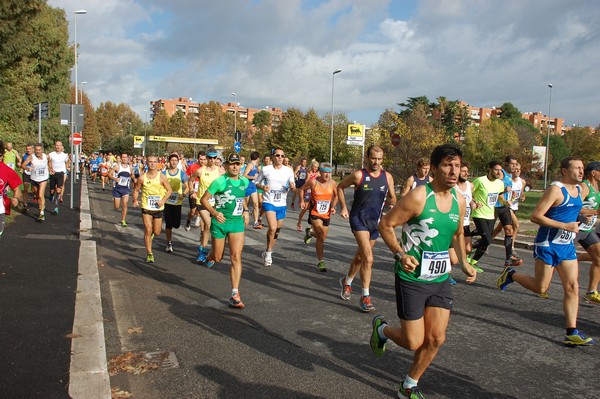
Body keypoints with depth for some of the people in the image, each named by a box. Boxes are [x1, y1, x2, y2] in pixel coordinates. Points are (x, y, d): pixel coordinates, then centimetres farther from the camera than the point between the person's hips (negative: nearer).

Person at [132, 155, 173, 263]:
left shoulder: (162, 177, -6)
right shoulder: (142, 178, -5)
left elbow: (169, 190, -1)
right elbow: (136, 190, 6)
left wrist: (163, 200, -15)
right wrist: (135, 200, -12)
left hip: (158, 208, 1)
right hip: (146, 208, -1)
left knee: (157, 233, 9)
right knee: (148, 230, -7)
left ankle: (152, 233, 48)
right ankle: (149, 254, 3)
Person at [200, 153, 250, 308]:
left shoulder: (245, 181, 3)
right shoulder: (220, 181, -14)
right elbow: (204, 199, -10)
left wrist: (246, 210, 9)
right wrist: (214, 212, -25)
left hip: (237, 222, 3)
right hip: (220, 222, -3)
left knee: (236, 258, -7)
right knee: (218, 258, 10)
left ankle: (235, 295, -3)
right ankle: (210, 256, 51)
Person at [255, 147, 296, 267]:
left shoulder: (289, 171, 3)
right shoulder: (266, 169, -3)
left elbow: (293, 187, 11)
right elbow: (257, 182, 7)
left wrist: (293, 187, -13)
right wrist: (262, 187, -15)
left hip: (282, 204, 4)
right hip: (269, 202, -4)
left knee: (277, 230, 12)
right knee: (272, 228, -21)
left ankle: (268, 252, 33)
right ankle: (268, 252, 0)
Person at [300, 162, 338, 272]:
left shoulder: (332, 183, -2)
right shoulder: (313, 182, -12)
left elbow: (336, 195, 15)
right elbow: (302, 189, 5)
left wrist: (333, 206, 2)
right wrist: (302, 201, -4)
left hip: (326, 214, 5)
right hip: (315, 213, -4)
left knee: (322, 238, 13)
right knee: (321, 236, -17)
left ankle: (310, 232, 47)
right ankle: (321, 262, -3)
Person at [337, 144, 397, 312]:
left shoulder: (387, 177, 2)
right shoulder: (358, 175, -9)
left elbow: (392, 198, 14)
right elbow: (340, 187, 5)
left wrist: (392, 201, -9)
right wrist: (343, 207, -2)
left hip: (375, 221, 5)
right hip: (359, 219, -5)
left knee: (361, 257, 19)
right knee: (368, 258, -17)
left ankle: (347, 281, 45)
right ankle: (365, 297, -9)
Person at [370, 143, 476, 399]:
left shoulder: (459, 200, 3)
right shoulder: (418, 197, -18)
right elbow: (385, 224, -13)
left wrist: (464, 263, 10)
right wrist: (400, 254, -24)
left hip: (440, 280, 6)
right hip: (412, 279, -6)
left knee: (436, 339, 6)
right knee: (413, 342, 0)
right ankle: (381, 328, 33)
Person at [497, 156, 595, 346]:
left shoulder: (579, 190, 11)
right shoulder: (555, 189, -15)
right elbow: (535, 216, -22)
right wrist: (565, 226, -23)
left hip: (567, 246, 8)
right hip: (547, 245, -7)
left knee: (572, 288, 2)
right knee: (540, 287, -2)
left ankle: (572, 333, 5)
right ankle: (511, 274, 22)